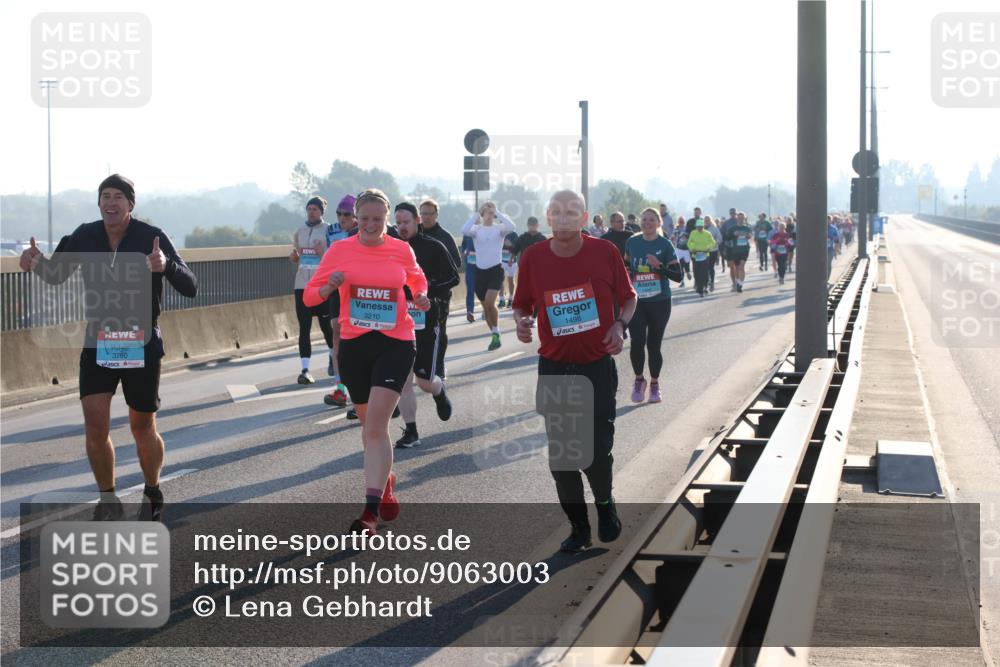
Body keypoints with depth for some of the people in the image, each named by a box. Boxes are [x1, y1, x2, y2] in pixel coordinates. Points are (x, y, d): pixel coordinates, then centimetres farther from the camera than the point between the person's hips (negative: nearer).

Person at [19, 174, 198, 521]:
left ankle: (152, 494, 35)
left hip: (142, 345, -2)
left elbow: (190, 288, -18)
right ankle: (108, 501, 11)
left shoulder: (152, 237, -13)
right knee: (95, 426, -8)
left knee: (142, 428, 9)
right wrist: (35, 262, -10)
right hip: (98, 344, 2)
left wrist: (166, 266, -39)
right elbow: (55, 275, 13)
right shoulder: (84, 237, -3)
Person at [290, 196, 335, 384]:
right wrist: (293, 256, 1)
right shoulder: (299, 232, 13)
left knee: (326, 325, 9)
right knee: (304, 328, -5)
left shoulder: (328, 230, -2)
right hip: (302, 284, 3)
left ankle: (333, 357, 36)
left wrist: (323, 253, -21)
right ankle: (305, 369, -7)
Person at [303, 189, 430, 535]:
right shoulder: (340, 251, -1)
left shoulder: (402, 250, 0)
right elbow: (309, 295, 2)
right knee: (370, 423, 16)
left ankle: (371, 512, -17)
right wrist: (329, 287, -19)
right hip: (354, 345, 3)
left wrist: (421, 297, 0)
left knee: (376, 425, -15)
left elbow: (417, 279, 21)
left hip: (396, 344, -2)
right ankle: (386, 481, 43)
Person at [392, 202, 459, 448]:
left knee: (425, 381, -2)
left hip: (429, 322, -4)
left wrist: (428, 289, -18)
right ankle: (410, 432, 8)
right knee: (402, 380, -1)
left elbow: (454, 278, -5)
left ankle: (439, 392, 34)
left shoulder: (434, 247, -4)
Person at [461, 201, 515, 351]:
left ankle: (496, 334, -7)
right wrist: (476, 214, -14)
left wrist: (497, 213, -15)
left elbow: (511, 227, -23)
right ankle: (495, 335, 23)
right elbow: (464, 230, -20)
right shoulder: (477, 229, 2)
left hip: (496, 270, -3)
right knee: (486, 305, 10)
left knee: (489, 302, -21)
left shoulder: (499, 228, -1)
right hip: (480, 271, 3)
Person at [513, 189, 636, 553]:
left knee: (598, 450, -4)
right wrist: (521, 322, -14)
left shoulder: (604, 252, -6)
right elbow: (522, 304, 8)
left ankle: (605, 503, 28)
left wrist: (620, 324, -12)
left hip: (598, 366, -1)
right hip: (554, 369, 2)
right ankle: (578, 526, 20)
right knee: (560, 454, 4)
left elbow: (627, 296, 6)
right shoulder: (533, 257, -4)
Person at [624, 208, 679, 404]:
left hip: (659, 301, -1)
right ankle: (639, 379, 10)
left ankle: (654, 384, 22)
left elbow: (677, 274, -6)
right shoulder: (632, 242, 5)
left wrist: (659, 266, -21)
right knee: (637, 342, -12)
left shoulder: (665, 245, -4)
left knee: (654, 344, 4)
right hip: (636, 301, 1)